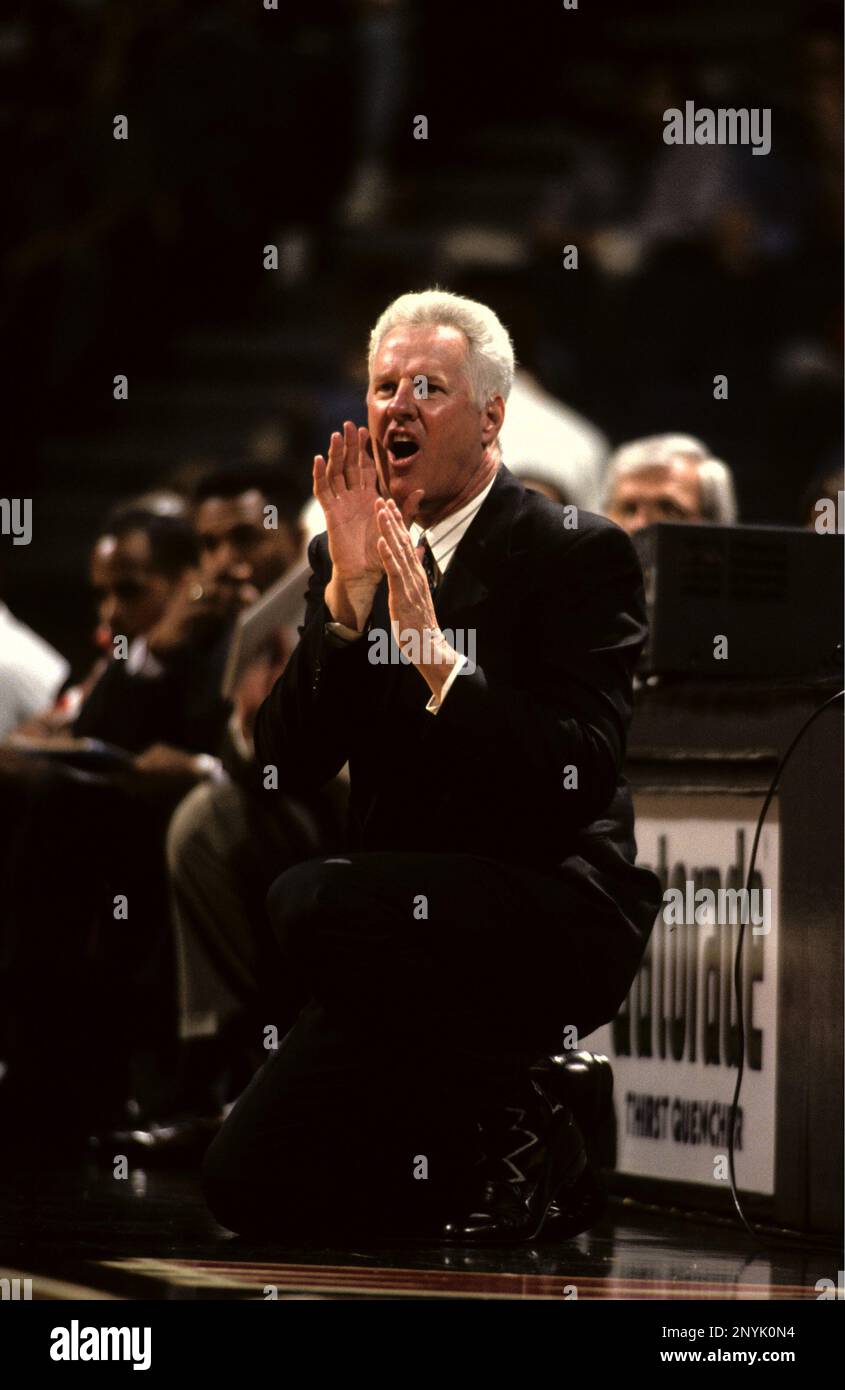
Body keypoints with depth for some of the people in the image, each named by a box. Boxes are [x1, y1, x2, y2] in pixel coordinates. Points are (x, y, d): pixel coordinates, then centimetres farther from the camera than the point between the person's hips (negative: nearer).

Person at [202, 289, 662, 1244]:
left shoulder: (580, 554, -7)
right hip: (405, 933, 6)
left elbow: (580, 783, -18)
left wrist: (434, 653, -24)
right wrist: (348, 592, -13)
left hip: (552, 908, -6)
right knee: (248, 1184, -8)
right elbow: (289, 766, -2)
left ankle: (505, 1121, -11)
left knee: (311, 906, -32)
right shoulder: (346, 561, 10)